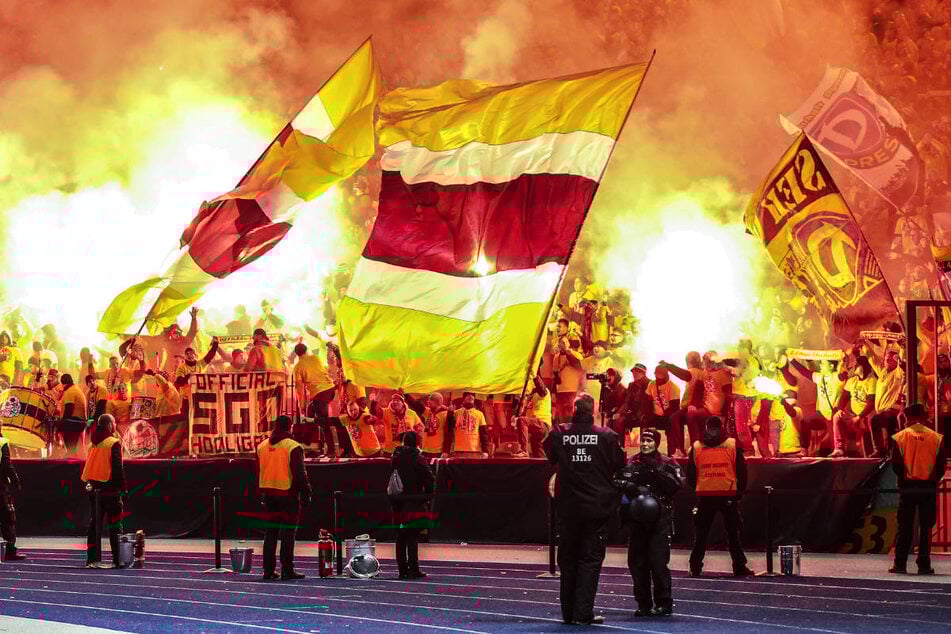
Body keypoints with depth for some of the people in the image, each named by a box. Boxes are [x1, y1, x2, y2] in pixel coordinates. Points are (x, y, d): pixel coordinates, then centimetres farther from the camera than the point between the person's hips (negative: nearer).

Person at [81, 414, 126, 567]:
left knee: (94, 522, 11)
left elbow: (89, 467, 14)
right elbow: (117, 468, -14)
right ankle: (117, 559, -4)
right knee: (114, 526, -2)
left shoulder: (92, 444, 10)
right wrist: (123, 487, -9)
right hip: (110, 488, -6)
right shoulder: (114, 443, -10)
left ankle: (92, 558, 10)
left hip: (93, 487, 6)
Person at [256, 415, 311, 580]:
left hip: (269, 494, 6)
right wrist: (305, 494, -7)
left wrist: (262, 494, 21)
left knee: (271, 531, 12)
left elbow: (259, 473, 15)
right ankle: (287, 570, -4)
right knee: (288, 532, -3)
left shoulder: (262, 447, 9)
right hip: (288, 494, -6)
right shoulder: (293, 447, -11)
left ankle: (268, 570, 13)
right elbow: (299, 474, -14)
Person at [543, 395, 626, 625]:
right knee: (590, 558, 2)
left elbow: (550, 457, 12)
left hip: (567, 508, 2)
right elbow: (618, 465, 0)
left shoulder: (559, 434, -5)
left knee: (568, 558, 12)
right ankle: (583, 612, -6)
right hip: (597, 507, -2)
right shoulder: (607, 436, -9)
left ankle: (568, 612, 15)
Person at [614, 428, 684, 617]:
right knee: (637, 562, 4)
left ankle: (664, 603, -2)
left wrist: (660, 475, -15)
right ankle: (644, 604, 13)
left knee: (658, 561, -11)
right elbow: (617, 481, 0)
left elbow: (678, 484, -8)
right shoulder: (630, 463, 11)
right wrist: (633, 488, -16)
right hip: (637, 519, 3)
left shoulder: (667, 464, 6)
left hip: (660, 518, -3)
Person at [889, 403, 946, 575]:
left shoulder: (900, 437, -4)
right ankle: (924, 565, 2)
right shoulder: (936, 438, -1)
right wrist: (933, 480, 10)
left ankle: (900, 564, 2)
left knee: (904, 528, 5)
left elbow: (896, 465, -6)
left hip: (907, 487, 0)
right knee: (926, 527, 5)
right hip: (928, 488, 0)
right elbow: (941, 467, -3)